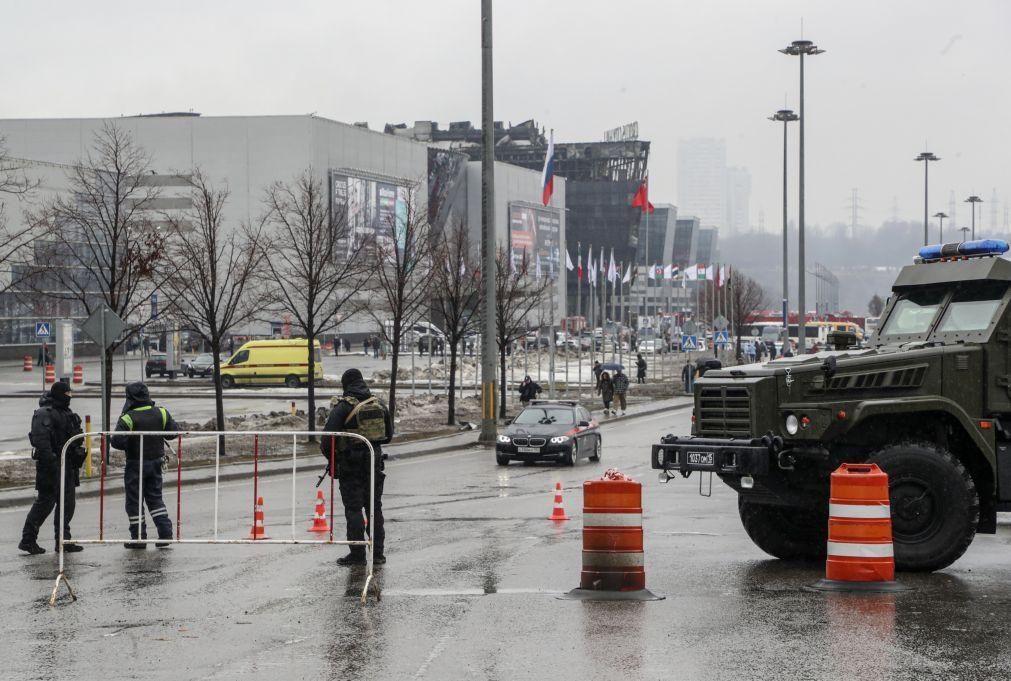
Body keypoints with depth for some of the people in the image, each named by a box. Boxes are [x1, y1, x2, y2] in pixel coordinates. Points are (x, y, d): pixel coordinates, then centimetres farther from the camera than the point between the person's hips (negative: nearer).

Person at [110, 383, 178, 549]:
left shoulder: (128, 418, -18)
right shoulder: (161, 413, -4)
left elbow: (117, 441, -22)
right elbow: (172, 433, 4)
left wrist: (111, 439, 0)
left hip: (135, 464, -4)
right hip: (156, 463, 5)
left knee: (134, 501, 7)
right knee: (155, 497, 16)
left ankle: (139, 538, 9)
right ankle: (165, 533, 9)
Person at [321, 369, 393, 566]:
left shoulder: (342, 406, -11)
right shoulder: (379, 404, 6)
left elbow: (328, 436, -14)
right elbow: (389, 435, 14)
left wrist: (329, 456, 3)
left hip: (351, 463, -5)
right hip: (374, 460, 5)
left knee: (353, 509, 0)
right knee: (375, 507, 13)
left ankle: (357, 554, 0)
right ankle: (378, 553, 15)